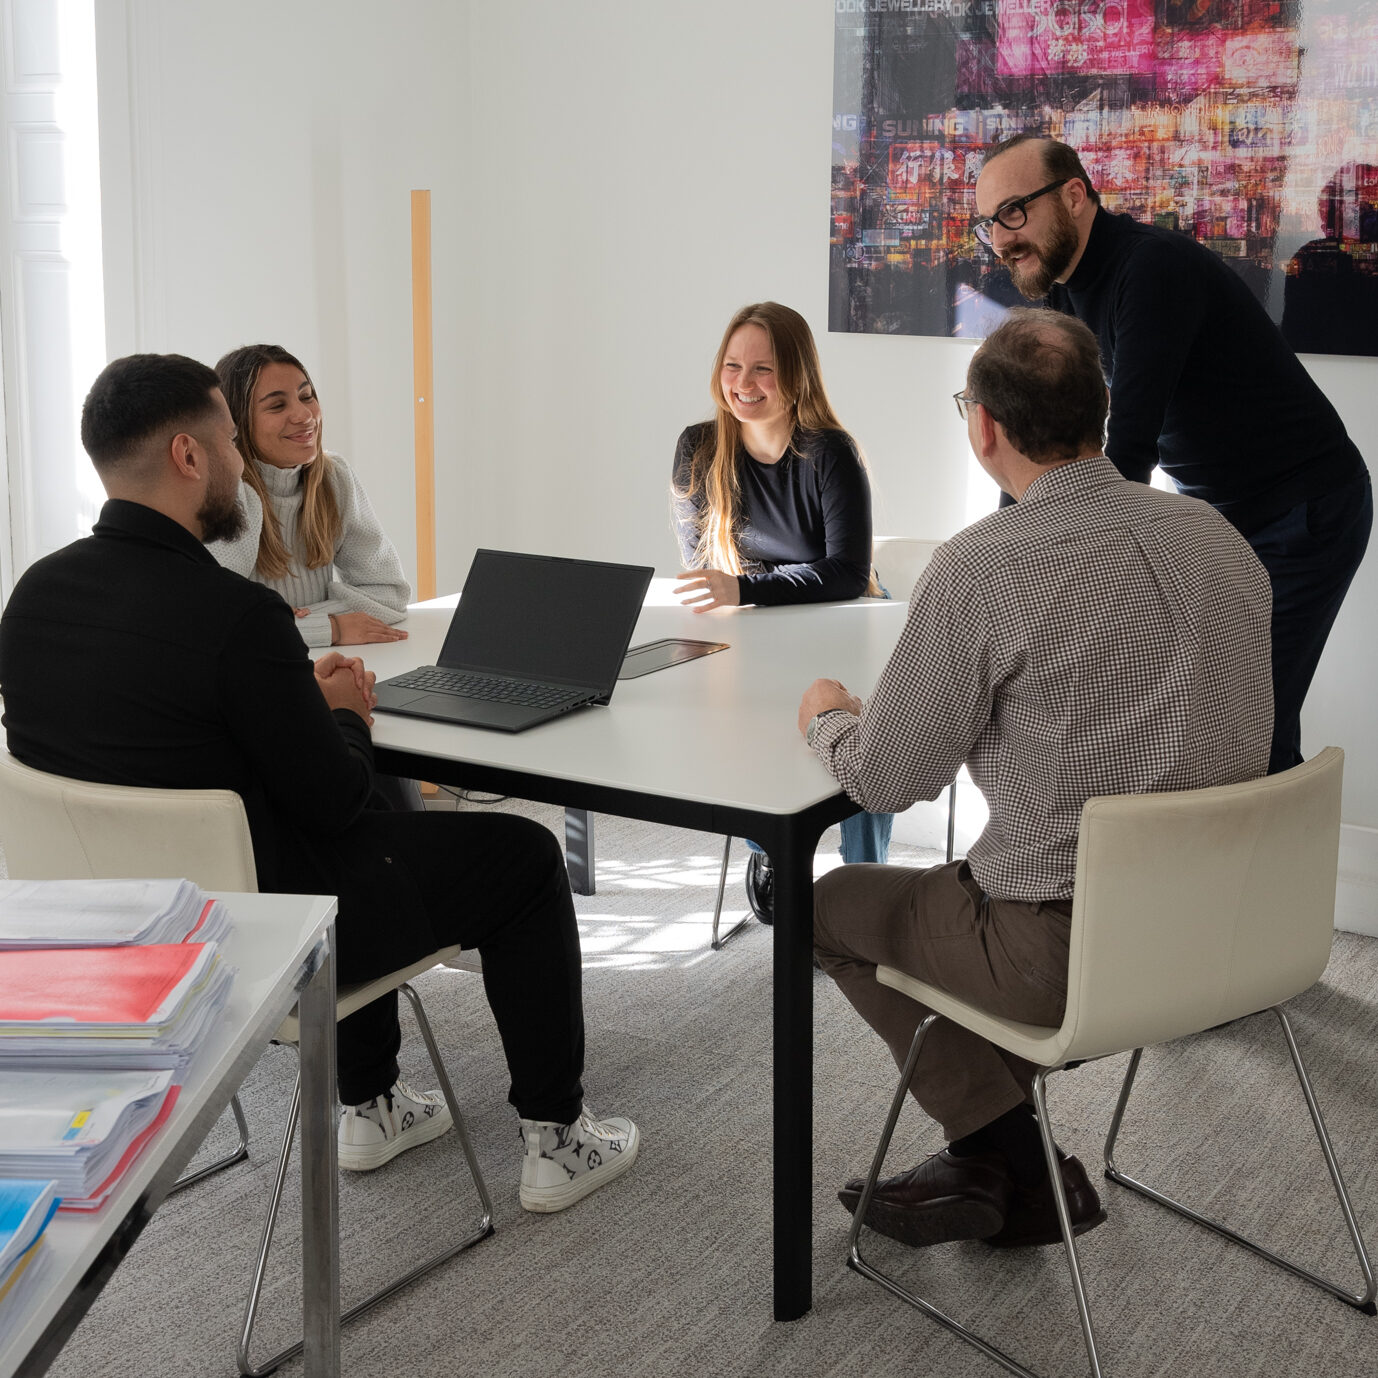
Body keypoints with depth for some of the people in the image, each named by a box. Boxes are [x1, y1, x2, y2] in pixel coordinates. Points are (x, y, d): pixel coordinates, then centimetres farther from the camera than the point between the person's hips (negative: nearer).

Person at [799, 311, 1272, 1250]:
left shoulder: (976, 572, -19)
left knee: (837, 903, 18)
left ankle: (1020, 1164, 18)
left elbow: (887, 781, -9)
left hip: (1074, 951, -7)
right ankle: (994, 1173, 32)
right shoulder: (1218, 536, 2)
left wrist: (827, 717, 13)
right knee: (962, 885, 31)